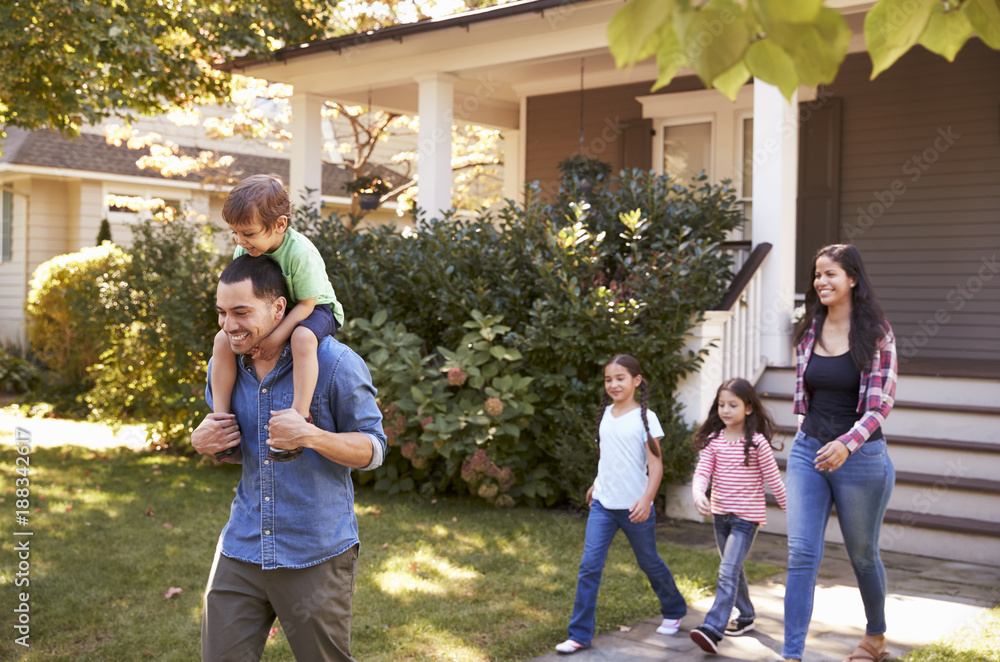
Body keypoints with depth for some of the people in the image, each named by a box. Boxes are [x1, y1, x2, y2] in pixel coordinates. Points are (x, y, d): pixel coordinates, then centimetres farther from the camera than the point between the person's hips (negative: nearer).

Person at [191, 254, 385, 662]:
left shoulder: (335, 364, -15)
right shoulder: (224, 364, 3)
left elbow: (373, 449, -9)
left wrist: (310, 436, -27)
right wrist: (203, 442, -6)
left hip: (316, 556, -4)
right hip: (242, 548, 5)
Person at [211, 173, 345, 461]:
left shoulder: (301, 253, -30)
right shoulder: (243, 251, -12)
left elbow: (306, 303, -25)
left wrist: (277, 337, -32)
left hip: (315, 309, -6)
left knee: (302, 338, -40)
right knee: (222, 339, -13)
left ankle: (300, 415, -36)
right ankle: (221, 416, -8)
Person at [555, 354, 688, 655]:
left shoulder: (644, 418, -11)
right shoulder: (605, 414, 6)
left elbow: (655, 464, -13)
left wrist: (646, 499, -24)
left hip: (634, 507, -4)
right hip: (603, 505, 4)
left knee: (649, 562, 13)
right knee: (589, 566, -5)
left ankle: (674, 611, 40)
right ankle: (580, 635, -1)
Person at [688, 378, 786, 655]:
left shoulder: (757, 443, -11)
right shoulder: (714, 440, 0)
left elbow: (773, 479, -4)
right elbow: (702, 472, -7)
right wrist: (698, 494, -28)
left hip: (747, 517, -6)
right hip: (720, 514, 6)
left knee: (728, 571, -16)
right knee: (733, 569, 19)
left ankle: (713, 630, -21)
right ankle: (746, 616, 38)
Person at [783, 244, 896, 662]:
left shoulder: (876, 333, -10)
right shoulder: (809, 332, 4)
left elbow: (881, 402, -14)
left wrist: (847, 443, -27)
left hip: (860, 453, -3)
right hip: (808, 451, 3)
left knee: (862, 554, 15)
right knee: (801, 553, -6)